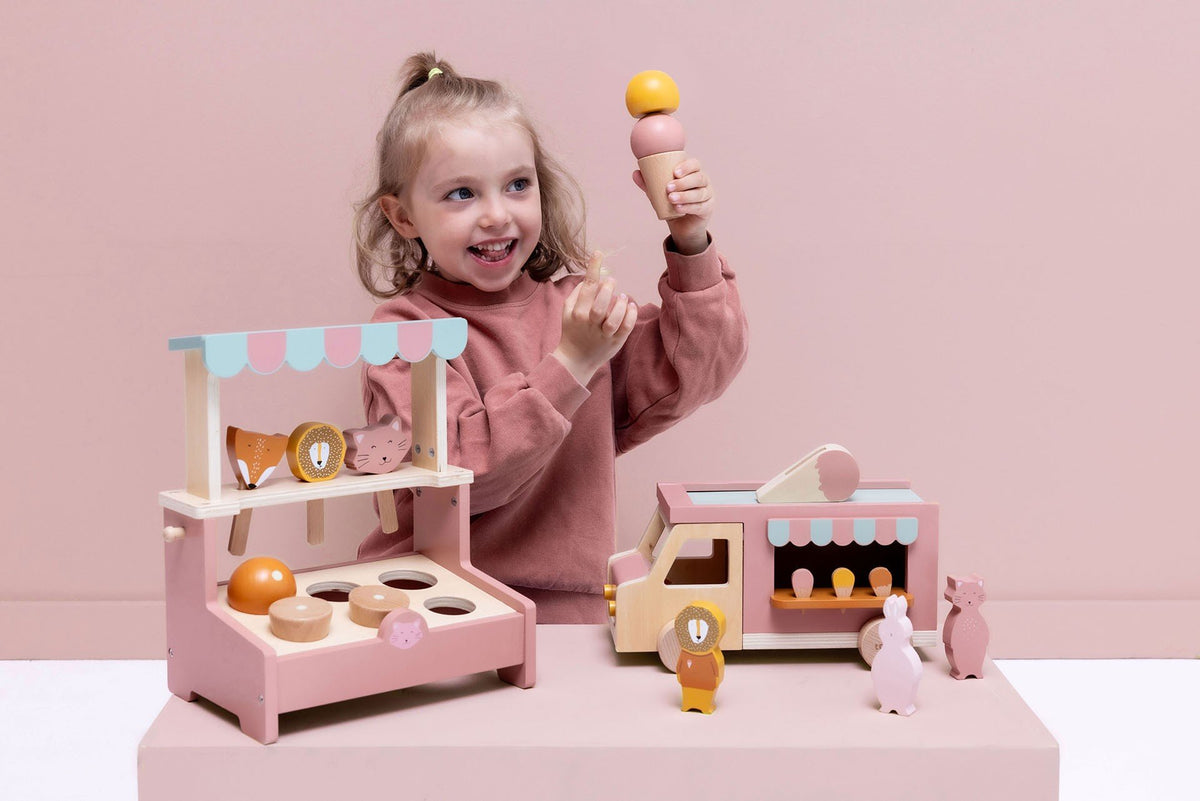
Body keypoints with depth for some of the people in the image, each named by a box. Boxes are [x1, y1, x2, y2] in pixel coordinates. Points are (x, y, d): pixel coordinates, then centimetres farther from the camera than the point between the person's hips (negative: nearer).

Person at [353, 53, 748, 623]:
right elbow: (458, 472, -18)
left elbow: (695, 373, 4)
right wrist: (571, 363, -22)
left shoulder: (575, 304, 10)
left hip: (569, 616, 4)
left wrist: (691, 249, -5)